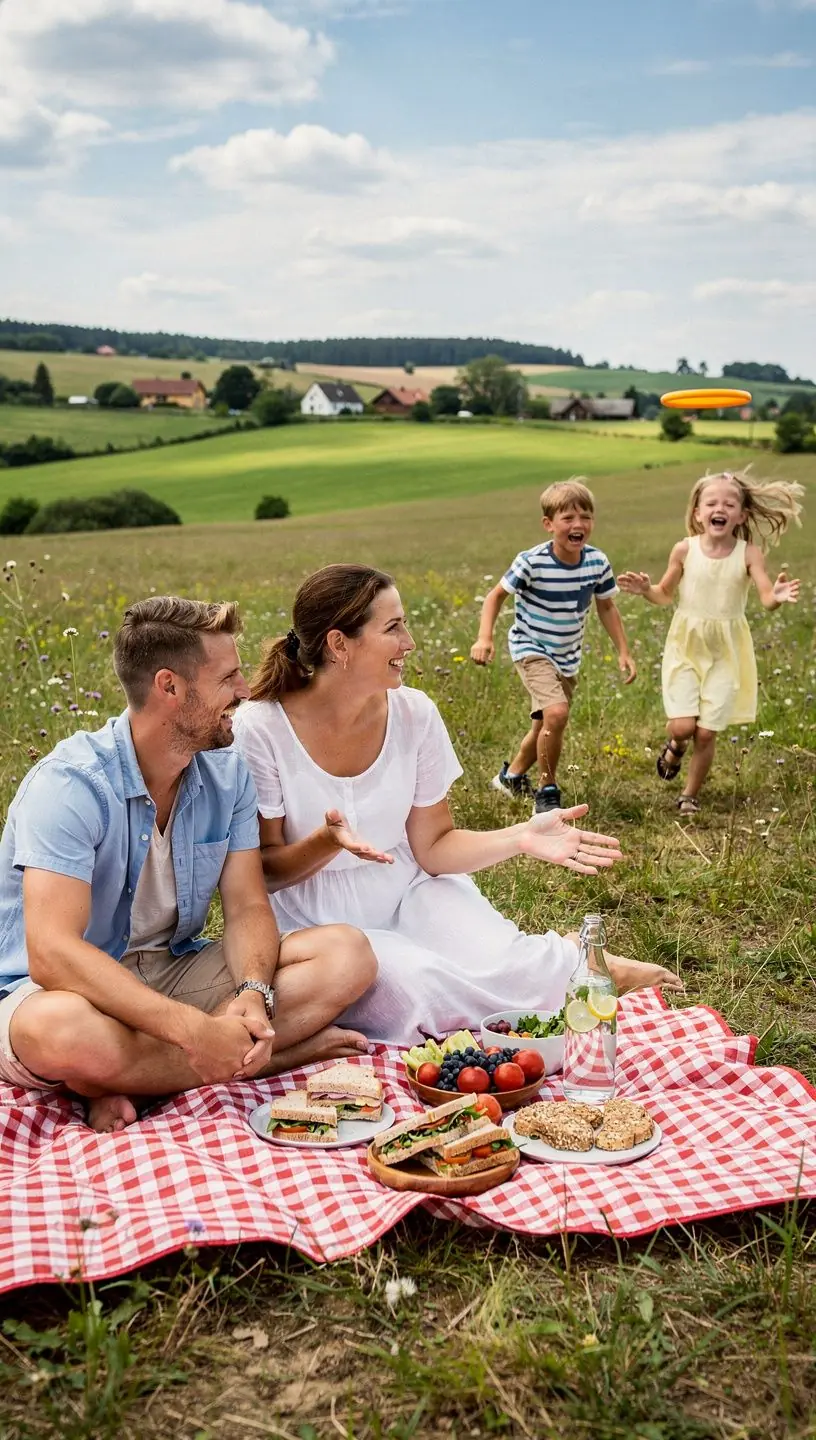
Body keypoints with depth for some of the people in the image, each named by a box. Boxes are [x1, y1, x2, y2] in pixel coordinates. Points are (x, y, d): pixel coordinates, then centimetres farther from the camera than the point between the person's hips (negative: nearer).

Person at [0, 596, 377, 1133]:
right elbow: (51, 954, -31)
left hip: (176, 972, 6)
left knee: (349, 955, -12)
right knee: (57, 1030, -43)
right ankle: (281, 1052, -21)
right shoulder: (70, 785, -22)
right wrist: (195, 1030, -39)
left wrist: (255, 995, -26)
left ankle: (138, 1081, -22)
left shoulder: (227, 772, 0)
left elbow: (247, 907, -2)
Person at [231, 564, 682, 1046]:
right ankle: (568, 961, -9)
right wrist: (327, 842, -29)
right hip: (315, 922, -2)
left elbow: (432, 847, 0)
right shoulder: (260, 728, -16)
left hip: (409, 896, 3)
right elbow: (263, 869, -9)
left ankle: (575, 961, 5)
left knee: (496, 965, -28)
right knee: (411, 984, -32)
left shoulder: (414, 713, -5)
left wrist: (521, 838, -15)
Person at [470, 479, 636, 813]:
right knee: (556, 713, -27)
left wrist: (623, 652, 4)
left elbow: (606, 608, 6)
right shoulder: (532, 563, -23)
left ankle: (512, 774, 46)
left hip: (567, 657, 6)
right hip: (531, 650, -6)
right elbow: (496, 595, -11)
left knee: (546, 726, 18)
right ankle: (547, 791, -7)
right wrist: (485, 638, -24)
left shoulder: (598, 563, -10)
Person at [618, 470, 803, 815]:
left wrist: (778, 596, -42)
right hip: (686, 646, 1)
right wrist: (645, 589, -13)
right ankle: (675, 745, 29)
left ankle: (690, 796, 25)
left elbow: (766, 598, -19)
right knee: (682, 726, -10)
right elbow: (665, 594, 8)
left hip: (725, 652, 0)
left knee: (706, 733, 2)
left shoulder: (748, 553, -10)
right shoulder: (684, 550, -6)